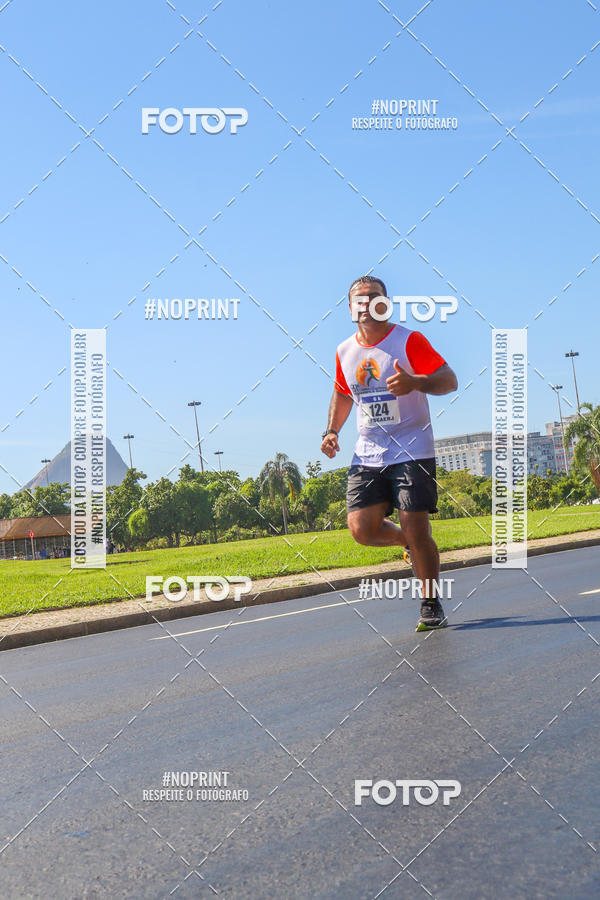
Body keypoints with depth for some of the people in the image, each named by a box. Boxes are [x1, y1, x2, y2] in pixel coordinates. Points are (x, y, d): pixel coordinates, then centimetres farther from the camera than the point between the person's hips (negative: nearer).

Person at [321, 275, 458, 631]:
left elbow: (450, 380, -11)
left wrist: (414, 382, -29)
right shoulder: (345, 352, 9)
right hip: (367, 455, 5)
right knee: (361, 528, -5)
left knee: (416, 530, -9)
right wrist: (332, 430, 12)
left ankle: (432, 605, 10)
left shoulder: (409, 340, -6)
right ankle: (412, 544, 26)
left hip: (412, 451, -5)